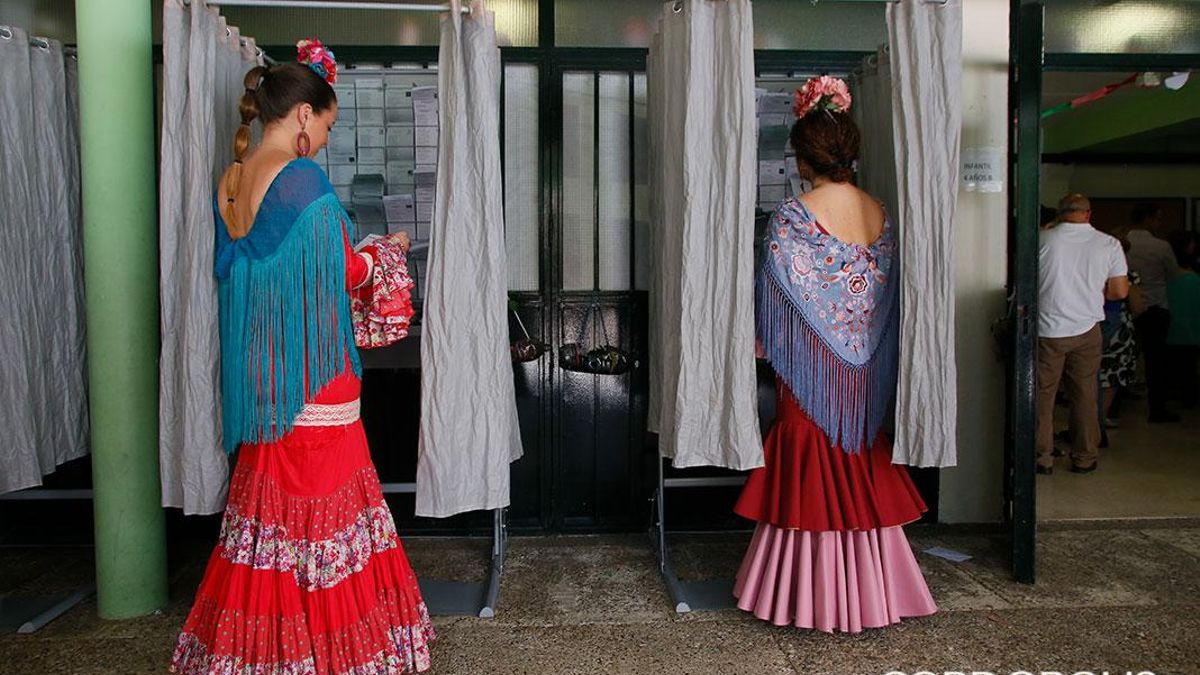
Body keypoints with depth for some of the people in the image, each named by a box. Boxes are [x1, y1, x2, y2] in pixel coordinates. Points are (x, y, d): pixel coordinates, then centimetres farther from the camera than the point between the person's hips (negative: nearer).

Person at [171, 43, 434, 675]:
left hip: (257, 371, 8)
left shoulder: (229, 182, 8)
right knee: (322, 502, 3)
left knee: (269, 498, 17)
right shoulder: (302, 178, -15)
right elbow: (341, 272, -12)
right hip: (312, 370, -8)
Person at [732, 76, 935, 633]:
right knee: (862, 472, 15)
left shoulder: (794, 217, -14)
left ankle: (811, 594, 16)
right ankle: (868, 590, 27)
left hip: (811, 366, -5)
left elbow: (776, 294, -12)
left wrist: (762, 344, 1)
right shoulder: (880, 213, 3)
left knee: (811, 473, 5)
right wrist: (866, 343, 17)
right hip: (865, 371, 5)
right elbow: (888, 291, 8)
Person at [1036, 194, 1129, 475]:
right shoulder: (1109, 244, -2)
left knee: (1042, 394, 7)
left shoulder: (1042, 239, -8)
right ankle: (1084, 458, 20)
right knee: (1085, 395, 12)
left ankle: (1042, 457, 11)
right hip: (1087, 329, 2)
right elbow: (1120, 291, 0)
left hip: (1047, 328, -2)